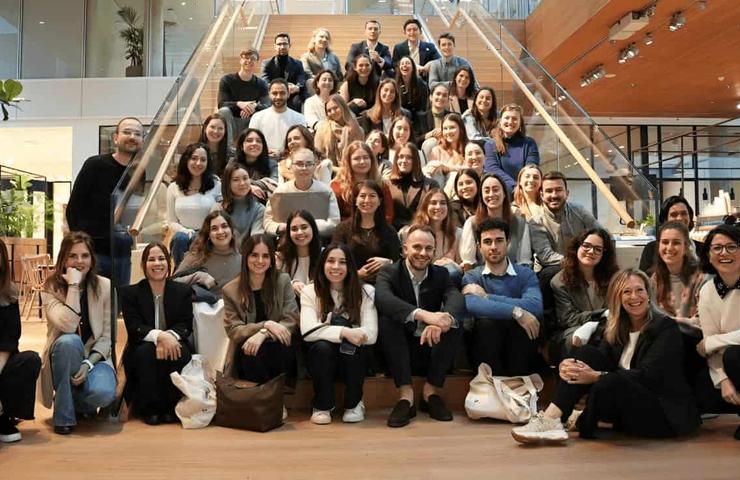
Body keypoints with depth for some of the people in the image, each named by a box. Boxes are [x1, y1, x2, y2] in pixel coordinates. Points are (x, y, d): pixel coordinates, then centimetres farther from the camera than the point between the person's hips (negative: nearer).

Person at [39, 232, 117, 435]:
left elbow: (107, 336, -4)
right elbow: (68, 326, -25)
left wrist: (89, 363, -19)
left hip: (95, 357, 1)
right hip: (63, 356, 0)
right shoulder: (51, 288, -6)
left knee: (103, 392, -32)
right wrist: (74, 285, -24)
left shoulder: (104, 286, -3)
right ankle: (64, 415, -18)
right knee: (69, 341, -36)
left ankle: (81, 404, 10)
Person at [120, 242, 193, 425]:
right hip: (142, 350, 0)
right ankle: (149, 409, -19)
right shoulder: (130, 293, 4)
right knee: (146, 352, -34)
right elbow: (134, 327, -9)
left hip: (173, 344, 1)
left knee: (180, 353, -32)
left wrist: (170, 336, -25)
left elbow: (186, 325, -1)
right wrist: (159, 335, -29)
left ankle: (171, 408, -15)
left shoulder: (183, 291, 7)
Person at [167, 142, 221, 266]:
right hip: (184, 235, 2)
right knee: (180, 238, -33)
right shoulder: (174, 188, 11)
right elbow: (171, 221, 11)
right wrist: (185, 231, -10)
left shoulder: (216, 186, 6)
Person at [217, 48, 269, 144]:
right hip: (231, 124, -1)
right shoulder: (227, 80, -2)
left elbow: (267, 106, -10)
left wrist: (254, 106, -33)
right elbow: (221, 104, -13)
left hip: (250, 123, 1)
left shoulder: (261, 84, 3)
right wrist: (238, 104, -33)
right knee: (224, 111, -31)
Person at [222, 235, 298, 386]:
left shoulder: (283, 281, 0)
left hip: (277, 347, 1)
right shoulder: (230, 290, 0)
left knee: (279, 345, -33)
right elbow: (233, 331, -6)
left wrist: (263, 334, -25)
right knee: (253, 356, -34)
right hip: (246, 350, 0)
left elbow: (291, 321, -7)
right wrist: (266, 325, -22)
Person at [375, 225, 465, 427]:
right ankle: (405, 393, -23)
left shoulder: (441, 274, 4)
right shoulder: (389, 272, -5)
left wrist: (442, 321, -41)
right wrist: (422, 314, -45)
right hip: (400, 352, -2)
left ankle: (431, 390, -11)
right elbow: (382, 298, -29)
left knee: (456, 322, -23)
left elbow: (457, 299, -17)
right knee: (386, 320, -28)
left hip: (431, 350, 2)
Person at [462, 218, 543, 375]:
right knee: (486, 323, -30)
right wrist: (516, 312, -27)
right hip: (486, 348, -1)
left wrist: (487, 297, -15)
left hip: (520, 352, 1)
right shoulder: (471, 277, 3)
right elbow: (470, 305, -23)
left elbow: (535, 307, -18)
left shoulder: (526, 274, 6)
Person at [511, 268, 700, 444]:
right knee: (587, 352, -13)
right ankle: (552, 417, -24)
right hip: (629, 407, 6)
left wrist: (596, 376, -28)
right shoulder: (617, 327, 9)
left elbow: (648, 375, -20)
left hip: (666, 413, -5)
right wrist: (568, 366, -24)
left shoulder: (666, 327, -10)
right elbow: (601, 360, -2)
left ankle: (582, 425, -7)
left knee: (611, 382, -34)